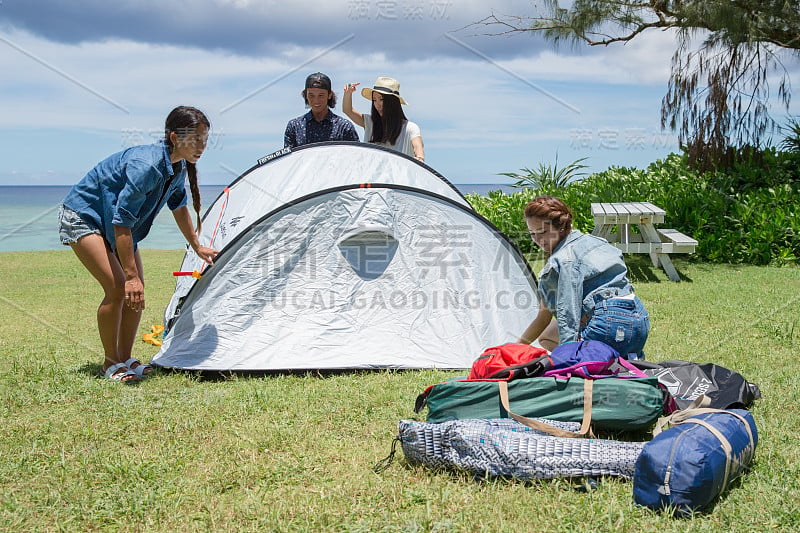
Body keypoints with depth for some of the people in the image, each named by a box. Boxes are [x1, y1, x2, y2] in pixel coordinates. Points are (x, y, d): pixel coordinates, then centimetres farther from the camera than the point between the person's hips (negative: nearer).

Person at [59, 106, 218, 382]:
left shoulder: (179, 167, -7)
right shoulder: (145, 166, -34)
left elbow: (179, 207, 14)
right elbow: (122, 223, -34)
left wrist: (197, 246, 21)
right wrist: (131, 274, -33)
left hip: (114, 222, 9)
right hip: (83, 217, -9)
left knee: (136, 292, 2)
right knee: (118, 287, -18)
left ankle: (125, 359, 15)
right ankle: (111, 363, -3)